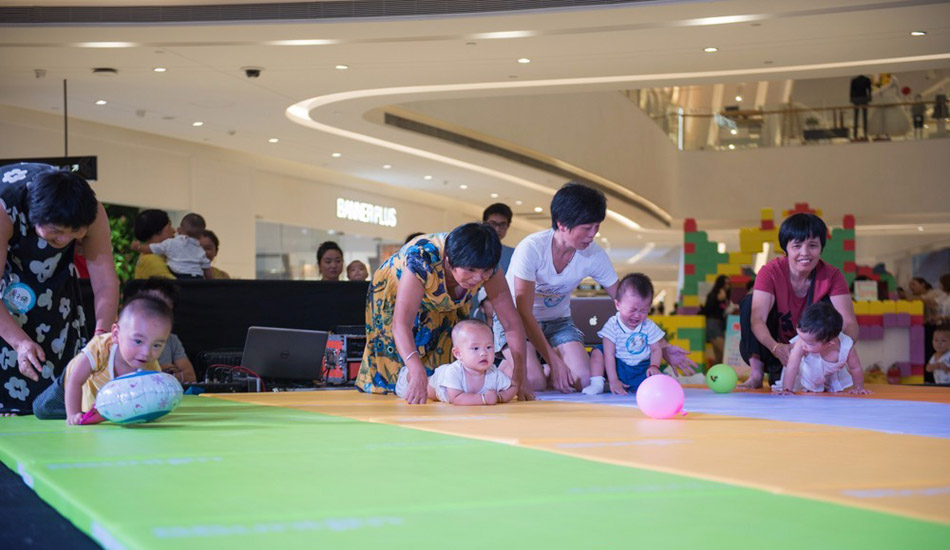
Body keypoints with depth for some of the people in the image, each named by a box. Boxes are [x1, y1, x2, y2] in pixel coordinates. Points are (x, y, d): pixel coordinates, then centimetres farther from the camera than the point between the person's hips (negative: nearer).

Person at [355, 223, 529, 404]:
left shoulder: (487, 269, -31)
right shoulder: (423, 260, -44)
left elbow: (512, 323, -30)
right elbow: (401, 323, -51)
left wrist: (519, 379, -40)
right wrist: (418, 374, -65)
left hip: (446, 309, 3)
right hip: (394, 297, -3)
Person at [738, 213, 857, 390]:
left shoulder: (831, 276, -13)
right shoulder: (771, 272, -16)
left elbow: (850, 323, -22)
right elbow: (757, 318, -30)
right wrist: (776, 348, -50)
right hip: (772, 350, 0)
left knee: (827, 306, -21)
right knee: (749, 302, -22)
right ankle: (756, 374, -23)